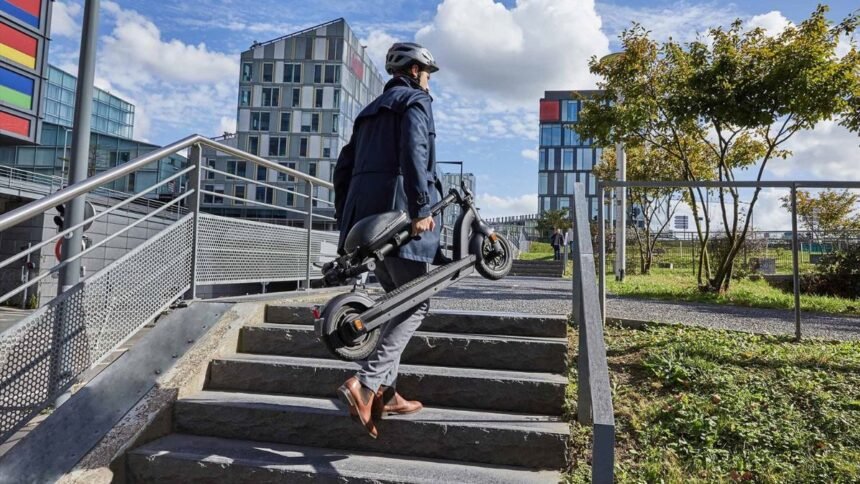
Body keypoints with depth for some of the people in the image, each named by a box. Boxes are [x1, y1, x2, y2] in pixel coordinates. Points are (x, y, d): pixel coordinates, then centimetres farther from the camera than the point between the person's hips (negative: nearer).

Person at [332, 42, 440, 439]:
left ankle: (385, 391, 14)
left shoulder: (371, 111, 28)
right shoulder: (415, 100, 4)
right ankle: (365, 383, -15)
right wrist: (422, 207, -22)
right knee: (416, 304, -2)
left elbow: (343, 167, 23)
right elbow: (414, 150, -17)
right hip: (400, 214, -8)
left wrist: (345, 220, 23)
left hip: (365, 217, 8)